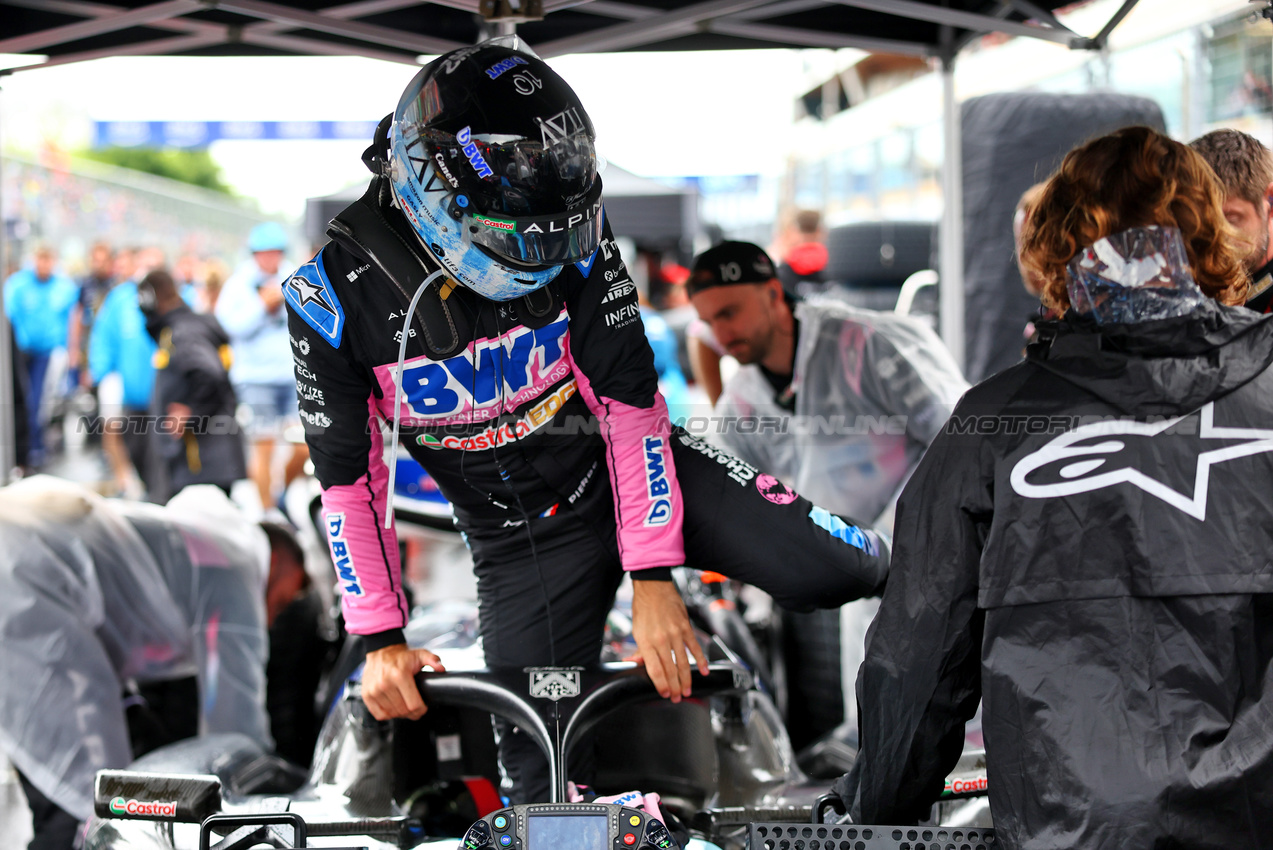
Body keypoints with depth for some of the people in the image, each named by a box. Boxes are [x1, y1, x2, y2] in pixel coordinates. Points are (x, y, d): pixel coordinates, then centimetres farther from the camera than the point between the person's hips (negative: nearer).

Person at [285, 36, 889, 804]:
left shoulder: (569, 234, -19)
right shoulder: (337, 296, -20)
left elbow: (630, 401, -15)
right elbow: (349, 482, -12)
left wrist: (654, 581, -20)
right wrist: (381, 640, -16)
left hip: (631, 467, 0)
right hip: (521, 543, 0)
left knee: (837, 569, -18)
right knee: (546, 780, -6)